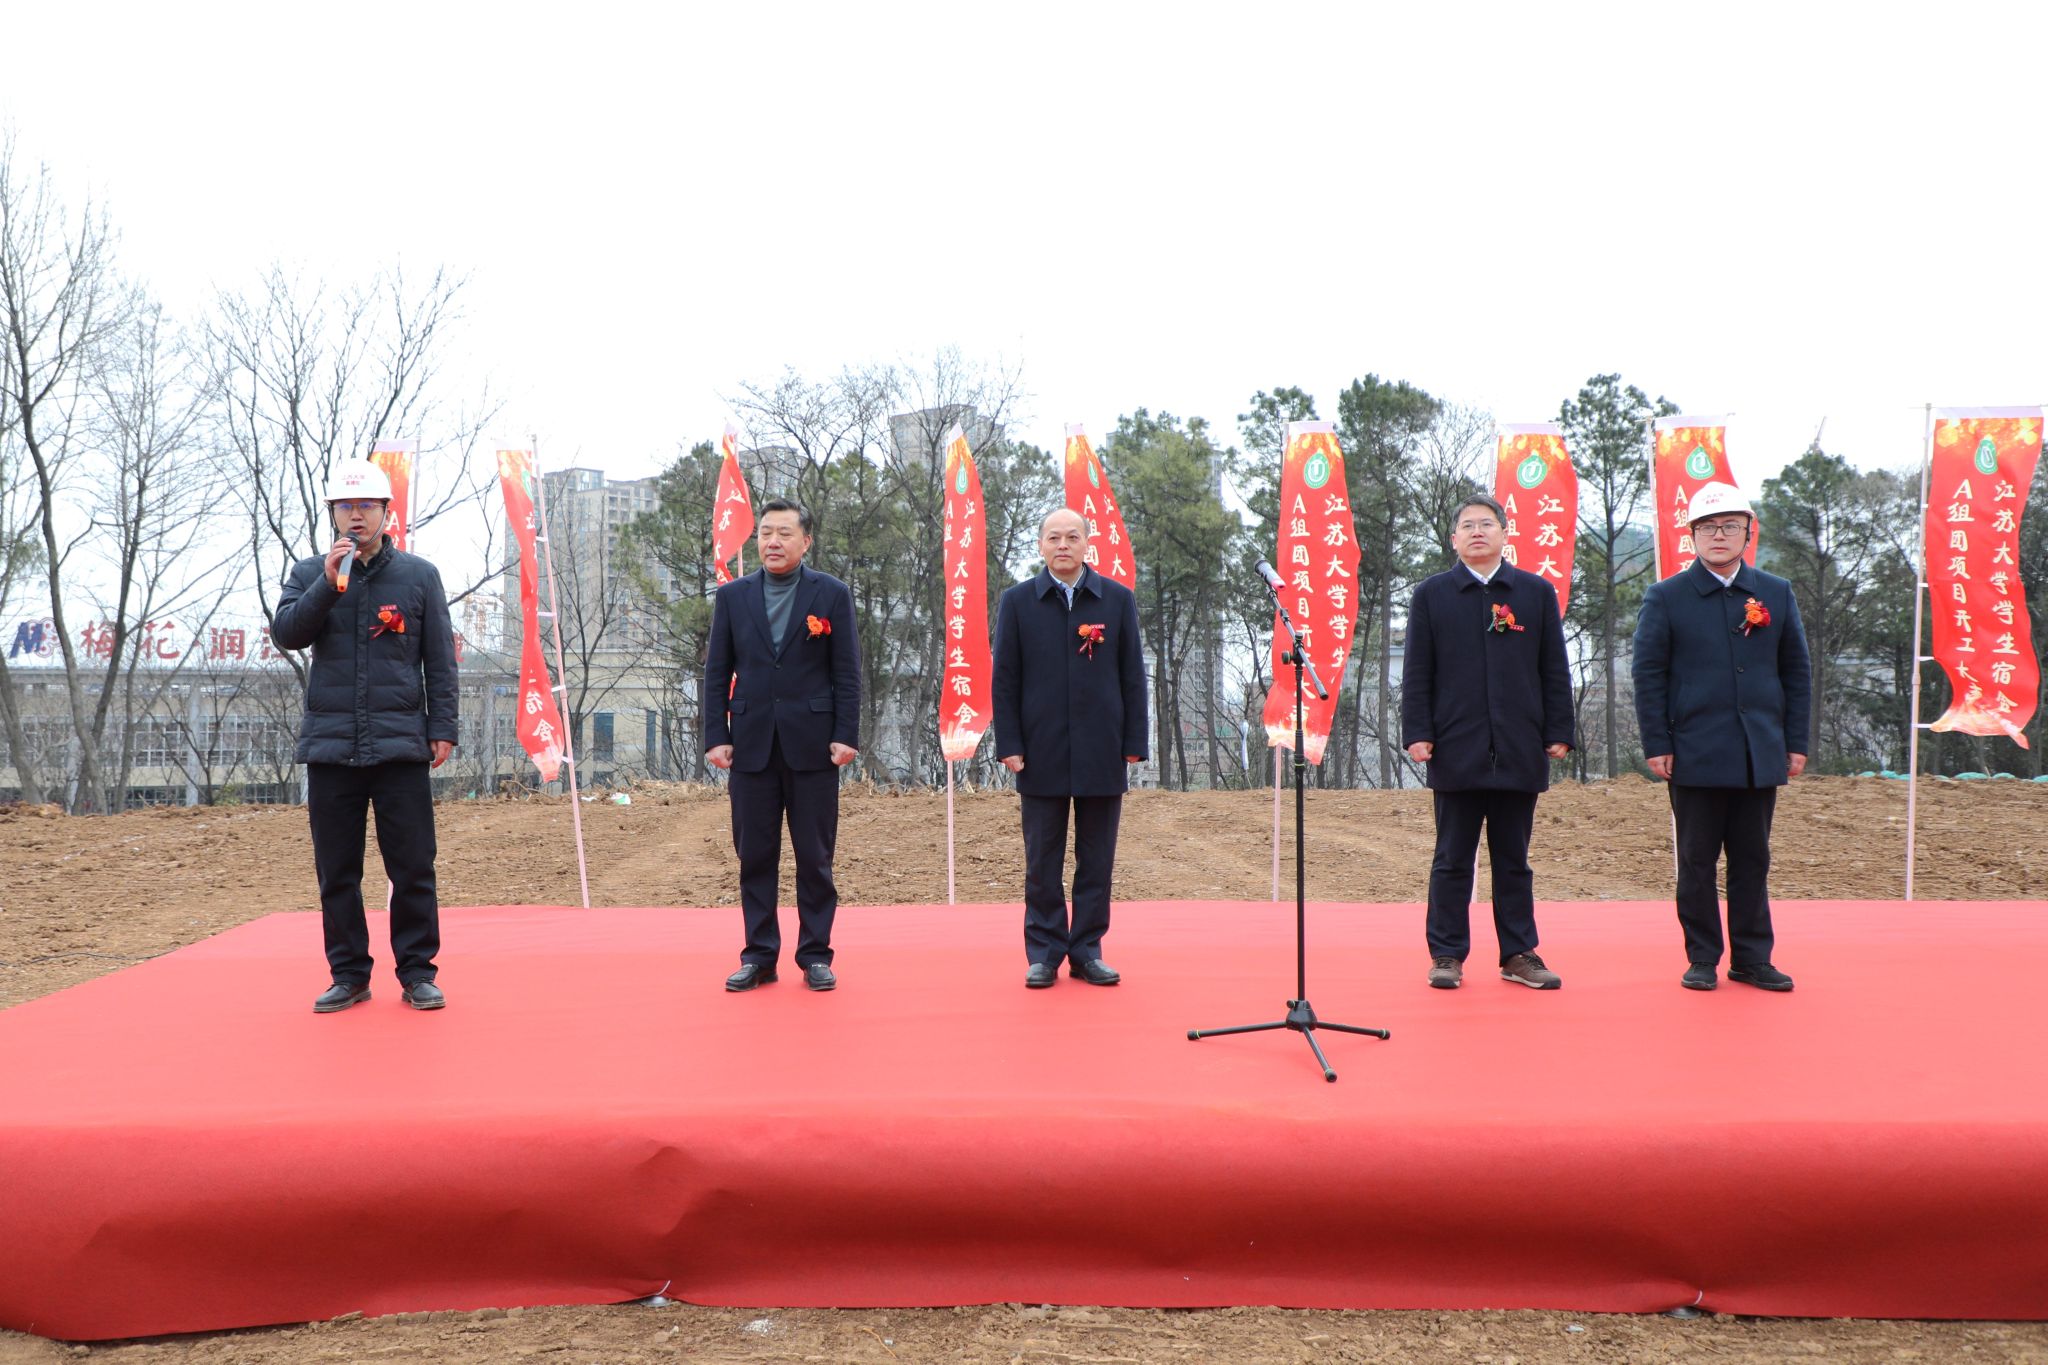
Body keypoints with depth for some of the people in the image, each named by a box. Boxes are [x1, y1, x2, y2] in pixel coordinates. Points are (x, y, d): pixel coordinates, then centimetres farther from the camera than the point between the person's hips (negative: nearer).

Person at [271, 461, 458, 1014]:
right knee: (336, 871, 6)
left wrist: (442, 728, -1)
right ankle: (349, 974, 16)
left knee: (413, 868, -1)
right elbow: (285, 634, -5)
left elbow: (440, 661, 6)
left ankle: (418, 973, 8)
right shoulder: (309, 574, 11)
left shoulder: (420, 575, 6)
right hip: (330, 745, 2)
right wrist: (329, 583, -15)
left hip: (400, 745, -2)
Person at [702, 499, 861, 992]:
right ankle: (759, 955, 16)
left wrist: (845, 735, -8)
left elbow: (847, 673, 0)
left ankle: (815, 955, 14)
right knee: (754, 856, 6)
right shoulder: (732, 596, 8)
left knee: (814, 857, 4)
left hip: (812, 745, -2)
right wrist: (716, 737, -1)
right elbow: (716, 672, 7)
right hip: (751, 745, 2)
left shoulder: (832, 594, 3)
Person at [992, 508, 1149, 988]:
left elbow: (1132, 675, 5)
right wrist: (1008, 745, -4)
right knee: (1042, 862, 5)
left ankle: (1087, 951, 16)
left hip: (1101, 753, 1)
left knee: (1097, 862, 6)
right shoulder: (1017, 602, 4)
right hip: (1042, 753, 0)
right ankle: (1044, 954, 14)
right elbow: (1004, 679, 3)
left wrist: (1134, 743, 0)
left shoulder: (1118, 599, 5)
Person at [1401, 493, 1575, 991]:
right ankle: (1447, 955, 11)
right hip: (1456, 749, -1)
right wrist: (1417, 734, -5)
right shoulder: (1431, 594, 6)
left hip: (1519, 751, 1)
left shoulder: (1537, 592, 9)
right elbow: (1416, 672, 3)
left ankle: (1519, 954, 16)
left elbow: (1554, 670, 9)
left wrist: (1558, 734, 2)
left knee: (1514, 860, 9)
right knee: (1452, 860, 4)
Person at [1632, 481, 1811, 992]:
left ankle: (1752, 958, 18)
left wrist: (1796, 742, 6)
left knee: (1753, 861, 9)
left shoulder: (1777, 594, 9)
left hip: (1761, 756, 3)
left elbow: (1797, 672, 11)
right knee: (1696, 862, 4)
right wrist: (1656, 745, -7)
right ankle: (1702, 959, 14)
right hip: (1696, 755, -3)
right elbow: (1648, 675, -1)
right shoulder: (1666, 598, 1)